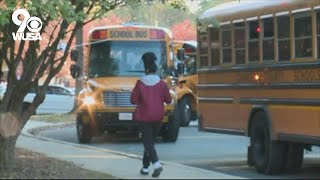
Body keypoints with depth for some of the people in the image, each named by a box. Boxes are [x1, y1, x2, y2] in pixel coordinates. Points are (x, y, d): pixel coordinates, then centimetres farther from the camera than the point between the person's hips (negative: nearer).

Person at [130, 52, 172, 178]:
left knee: (147, 142, -2)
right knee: (150, 141, 18)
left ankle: (156, 164, -25)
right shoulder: (162, 84, -6)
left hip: (144, 117, -3)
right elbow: (168, 100, -1)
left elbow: (133, 100, -10)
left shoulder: (140, 83, -11)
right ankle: (145, 167, 23)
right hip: (157, 117, 3)